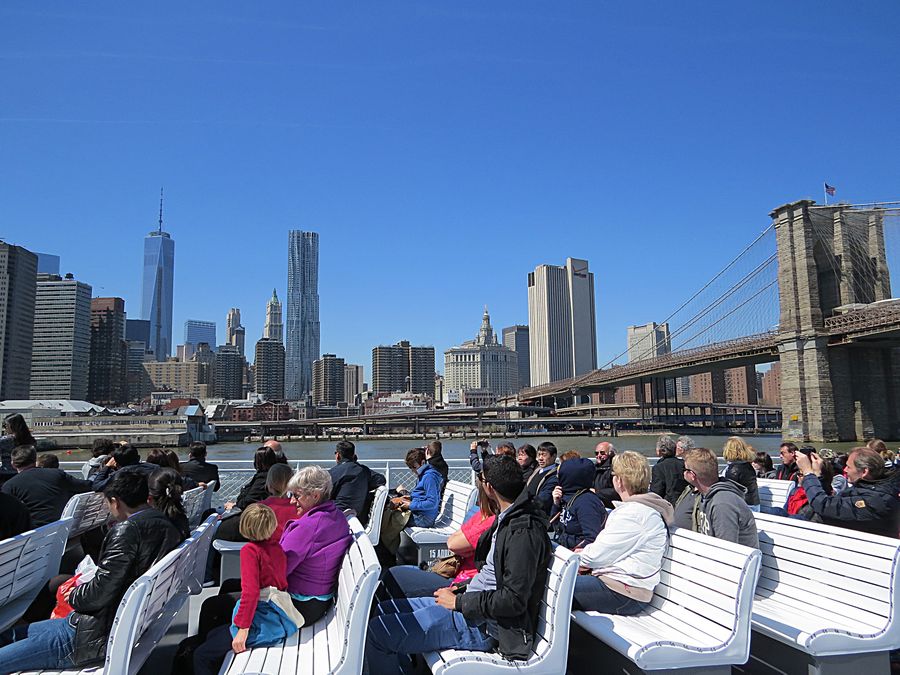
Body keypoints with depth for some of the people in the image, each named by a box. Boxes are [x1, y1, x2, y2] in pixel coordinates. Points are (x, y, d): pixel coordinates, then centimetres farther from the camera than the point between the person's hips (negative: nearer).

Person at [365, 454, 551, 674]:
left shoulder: (524, 532, -23)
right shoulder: (507, 519, 9)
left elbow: (513, 601, -26)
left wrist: (459, 602, -17)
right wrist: (462, 591, 6)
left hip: (482, 623, -10)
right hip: (472, 602, 10)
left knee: (375, 632, -15)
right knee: (383, 611, 14)